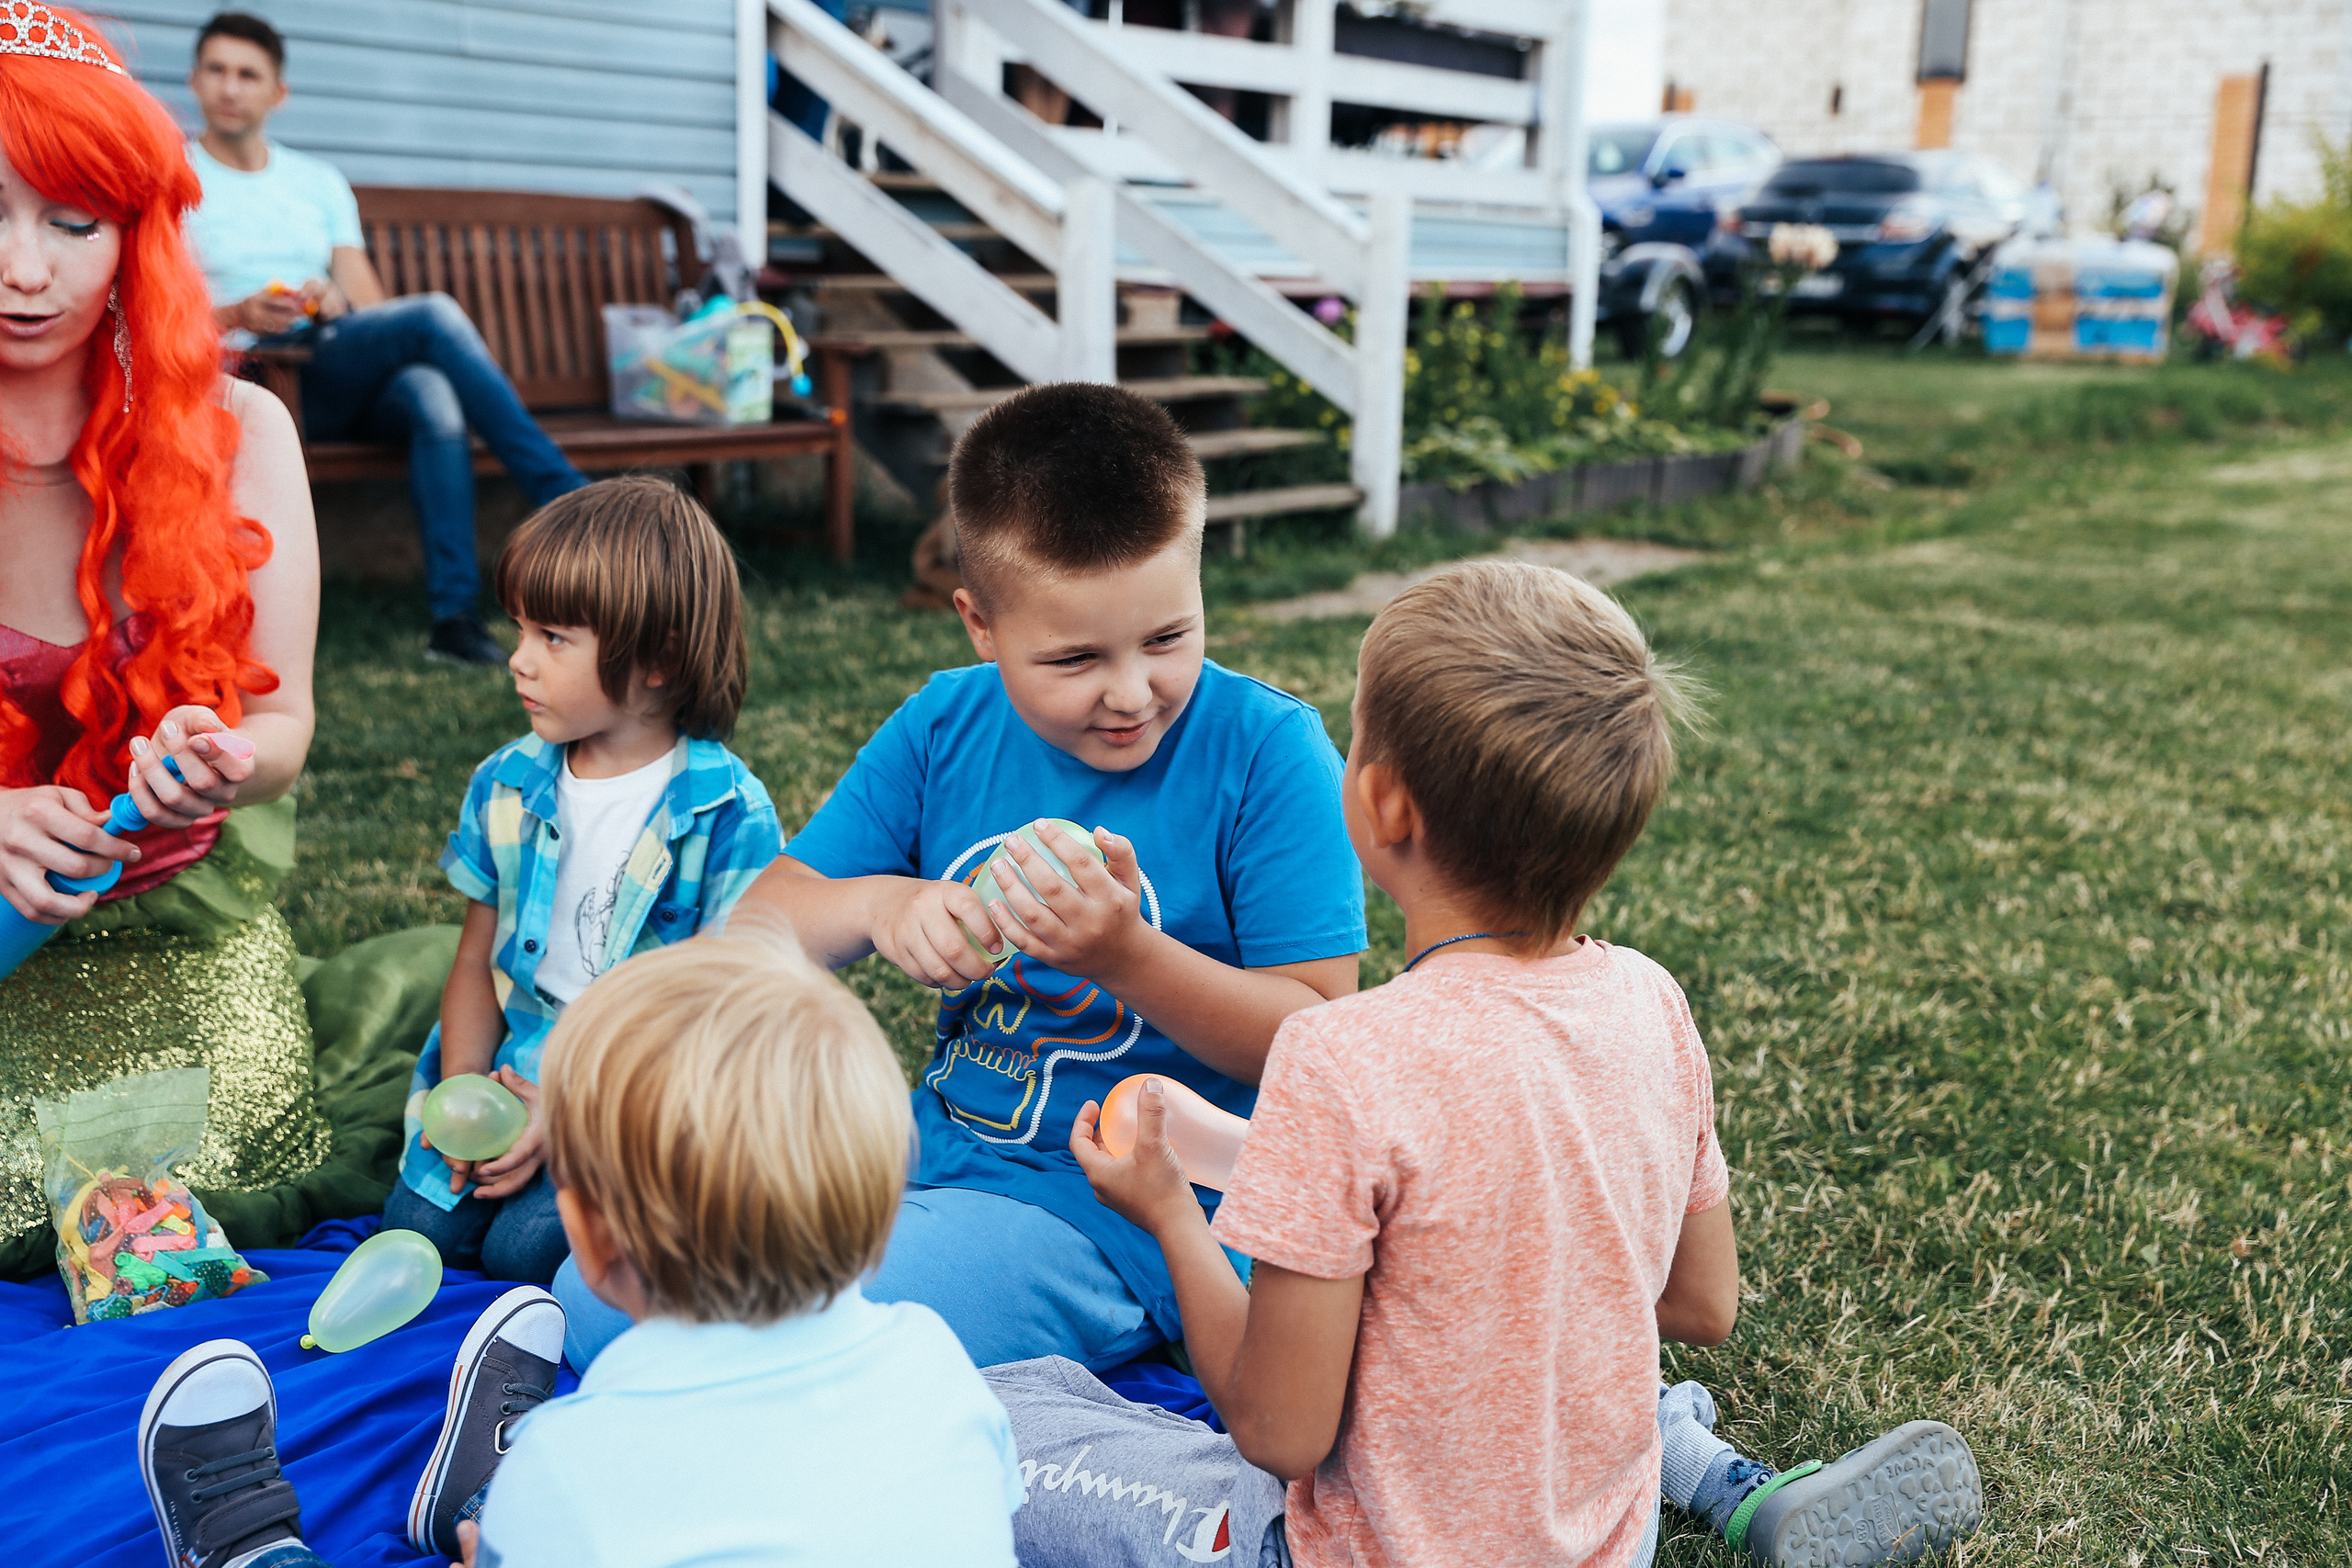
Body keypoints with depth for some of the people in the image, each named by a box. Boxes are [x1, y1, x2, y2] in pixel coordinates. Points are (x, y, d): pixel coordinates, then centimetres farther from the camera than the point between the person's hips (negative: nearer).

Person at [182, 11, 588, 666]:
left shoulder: (320, 183, 23)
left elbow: (370, 305, 14)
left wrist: (335, 302, -10)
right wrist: (238, 316, -19)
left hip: (351, 384, 4)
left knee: (434, 394, -34)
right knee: (434, 315, -28)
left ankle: (455, 616, -39)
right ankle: (573, 506, -30)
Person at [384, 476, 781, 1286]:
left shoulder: (729, 816, -14)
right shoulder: (504, 786, 2)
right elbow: (478, 961, 9)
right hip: (513, 1070, 5)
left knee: (527, 1244, -19)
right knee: (419, 1227, -8)